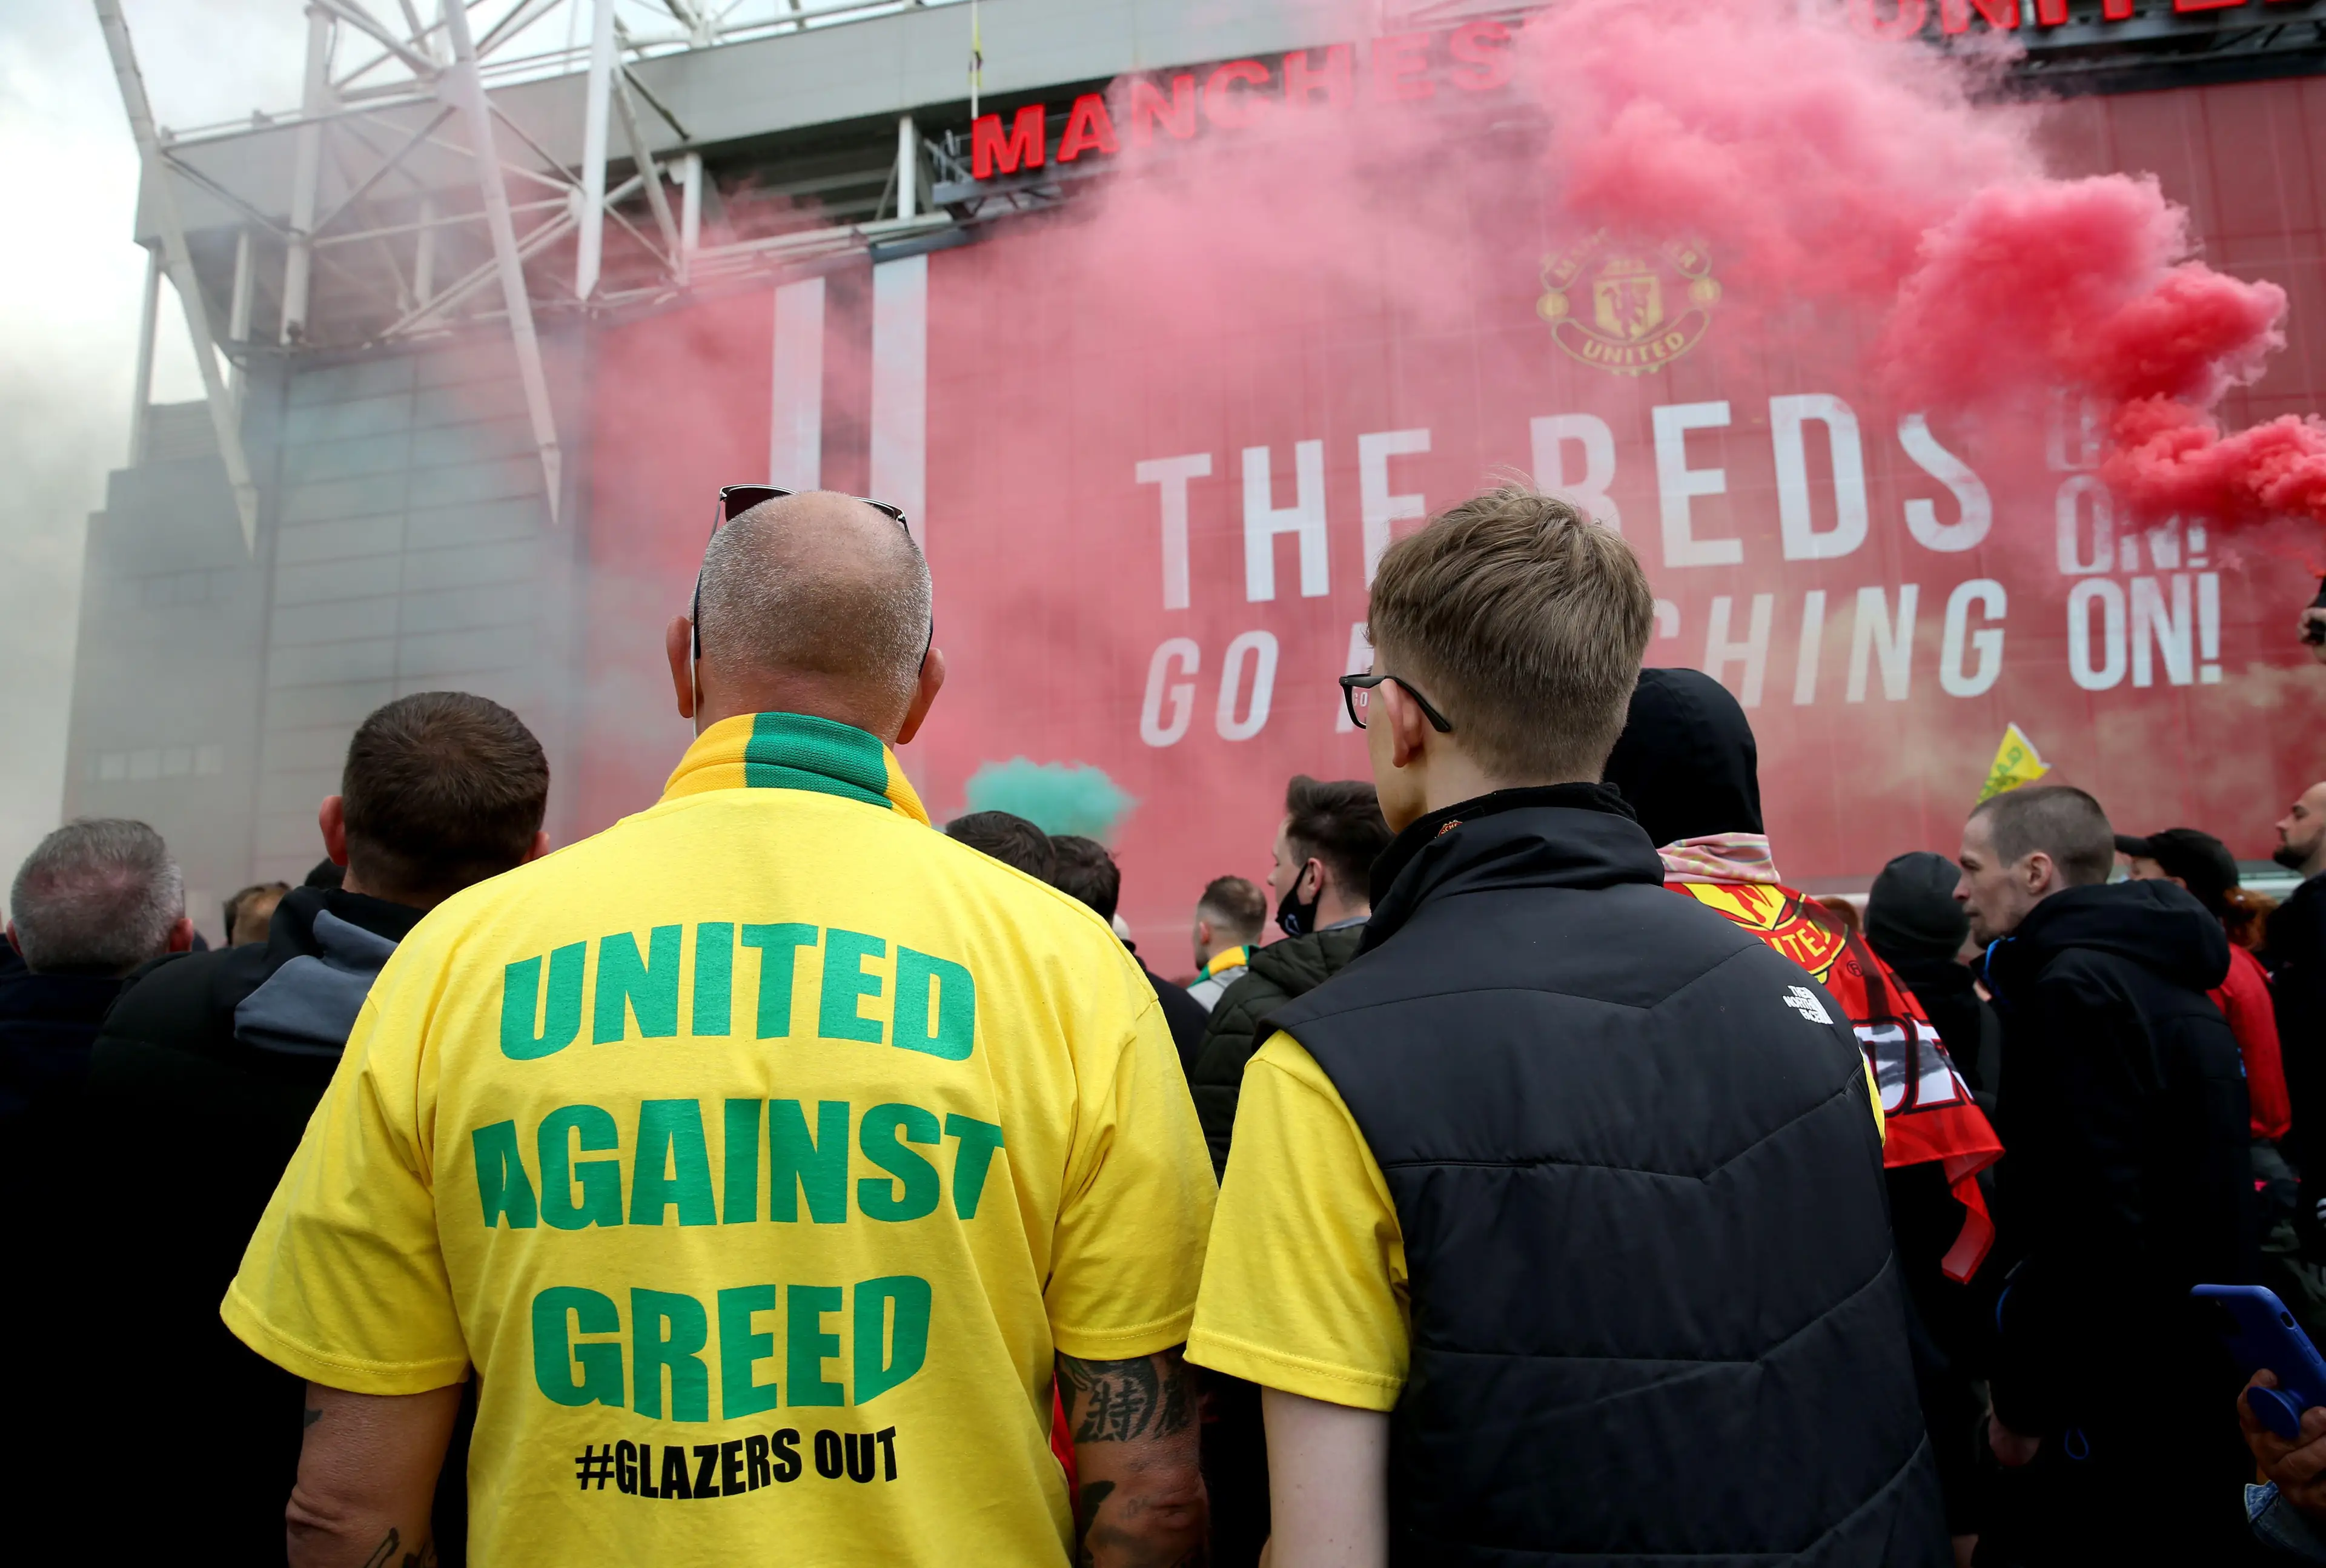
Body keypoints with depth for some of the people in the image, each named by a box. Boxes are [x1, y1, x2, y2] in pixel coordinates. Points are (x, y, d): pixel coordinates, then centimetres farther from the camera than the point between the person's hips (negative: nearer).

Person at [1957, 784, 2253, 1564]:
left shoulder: (2075, 987, -20)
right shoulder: (2160, 976, 11)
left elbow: (2093, 1229, -27)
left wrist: (2025, 1400, -15)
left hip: (2125, 1413, -9)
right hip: (2190, 1386, 9)